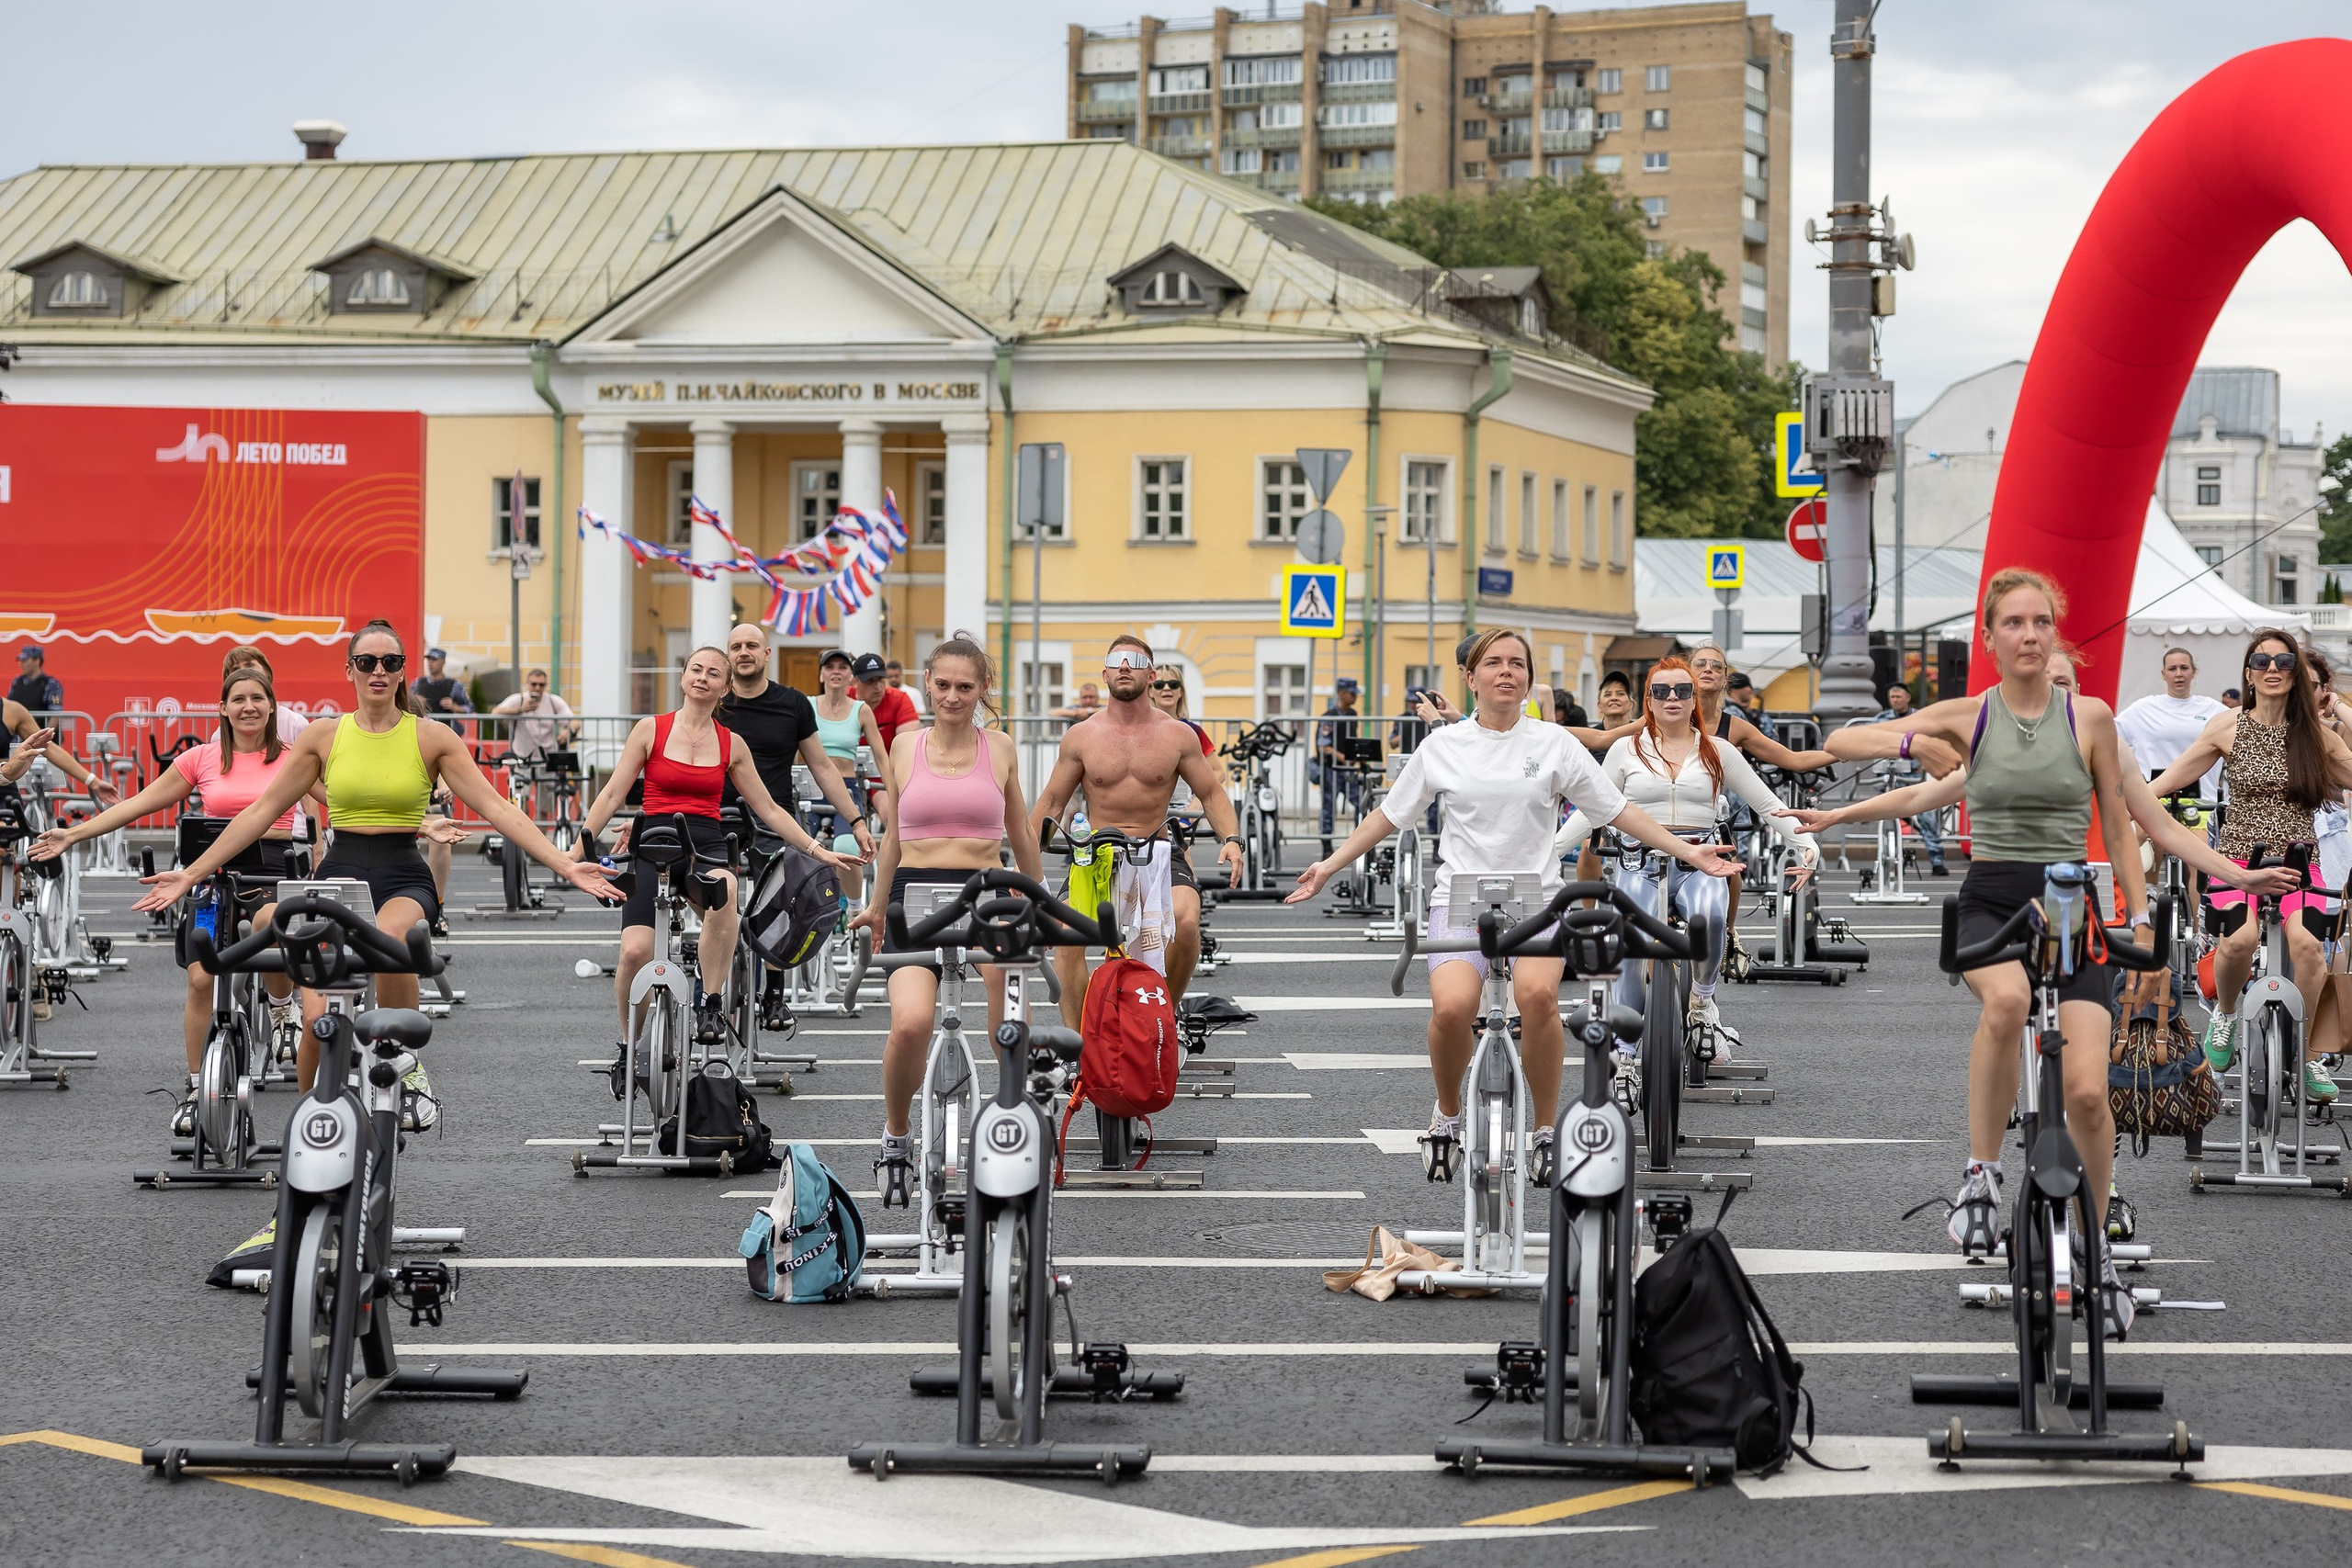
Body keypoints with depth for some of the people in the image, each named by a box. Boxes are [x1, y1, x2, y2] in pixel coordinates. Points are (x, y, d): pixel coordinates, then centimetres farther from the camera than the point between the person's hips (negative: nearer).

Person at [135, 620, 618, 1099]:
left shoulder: (431, 738, 3)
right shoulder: (323, 736, 7)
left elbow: (497, 809, -3)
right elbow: (262, 811, 10)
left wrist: (564, 866, -15)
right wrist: (191, 875, 6)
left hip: (405, 881, -2)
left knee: (387, 935, -39)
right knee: (319, 1018, -16)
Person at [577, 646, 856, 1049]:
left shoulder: (732, 744, 12)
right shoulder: (650, 730, 7)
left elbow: (768, 809, 17)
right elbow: (613, 795, 7)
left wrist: (818, 850, 12)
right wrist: (580, 846, -2)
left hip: (708, 846, 1)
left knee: (723, 888, -39)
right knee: (635, 952, -22)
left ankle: (711, 1005, -24)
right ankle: (628, 1049, 5)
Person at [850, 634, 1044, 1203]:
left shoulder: (999, 747, 7)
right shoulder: (905, 745, 7)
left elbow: (1020, 832, 18)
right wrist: (878, 905, 22)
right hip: (915, 896, -1)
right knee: (911, 1023, -24)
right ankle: (895, 1136, 0)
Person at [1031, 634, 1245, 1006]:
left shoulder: (1177, 735, 4)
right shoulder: (1081, 737, 5)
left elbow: (1211, 793, 9)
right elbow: (1051, 801, 11)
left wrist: (1230, 839, -9)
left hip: (1158, 853, 0)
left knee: (1186, 921, -29)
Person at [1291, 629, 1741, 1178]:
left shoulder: (1554, 743, 6)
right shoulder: (1442, 745, 8)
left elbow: (1617, 810, 10)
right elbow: (1389, 814, 18)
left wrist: (1687, 852, 3)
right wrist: (1332, 864, 15)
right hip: (1460, 899, 0)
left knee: (1537, 991, -33)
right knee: (1452, 1006, -29)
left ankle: (1546, 1130, -14)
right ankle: (1447, 1114, 2)